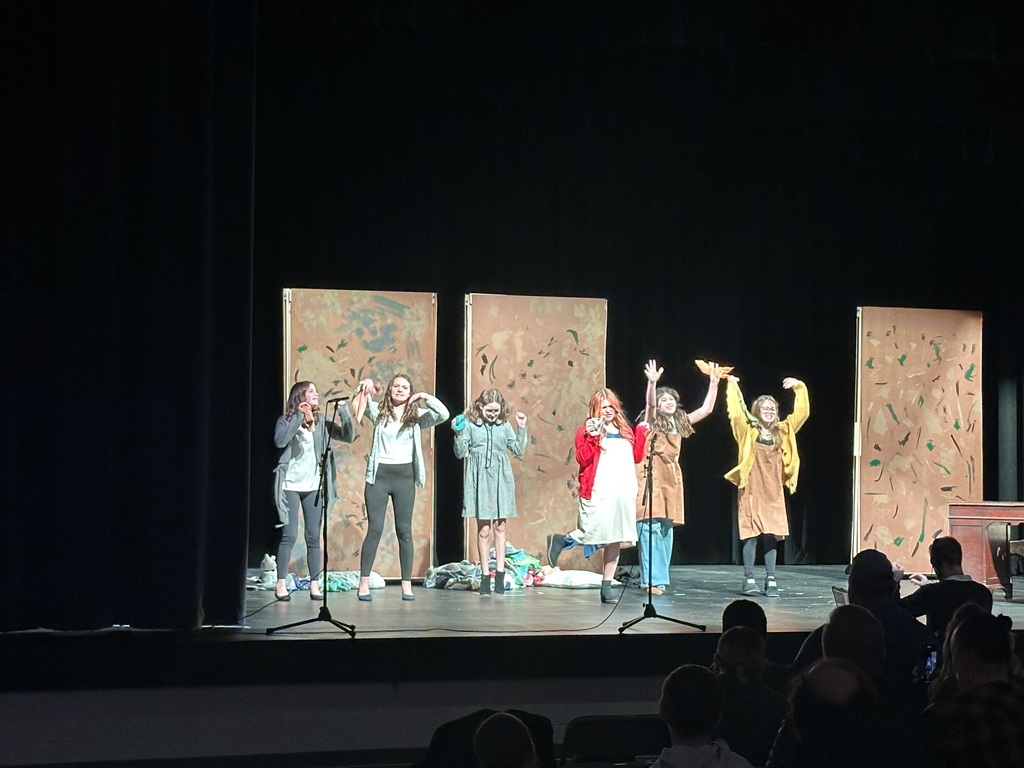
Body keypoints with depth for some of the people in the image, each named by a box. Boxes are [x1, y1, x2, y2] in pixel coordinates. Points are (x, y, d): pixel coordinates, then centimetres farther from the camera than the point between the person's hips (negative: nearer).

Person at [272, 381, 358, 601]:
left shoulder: (321, 422, 10)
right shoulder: (286, 421, 0)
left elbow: (349, 436, 4)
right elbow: (280, 441, -19)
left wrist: (343, 410, -6)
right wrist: (298, 417, -17)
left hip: (314, 486, 4)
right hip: (290, 486, -3)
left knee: (314, 537, 3)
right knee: (289, 536, -7)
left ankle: (314, 584, 5)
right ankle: (281, 584, -1)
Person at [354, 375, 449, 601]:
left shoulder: (417, 415, 4)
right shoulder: (379, 411, 5)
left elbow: (444, 415, -7)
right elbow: (361, 400, -6)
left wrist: (427, 398, -19)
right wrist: (364, 386, -27)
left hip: (404, 476, 1)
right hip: (379, 475, -1)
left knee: (404, 531, 5)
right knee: (375, 529, -3)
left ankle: (407, 584, 9)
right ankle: (364, 583, 1)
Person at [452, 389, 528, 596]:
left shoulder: (504, 426, 8)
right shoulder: (470, 425, -1)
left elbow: (519, 450, 12)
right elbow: (461, 453, 0)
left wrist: (522, 429, 2)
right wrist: (458, 434, -15)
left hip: (500, 479, 3)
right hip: (480, 479, -2)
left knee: (500, 527, 5)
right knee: (483, 529, -2)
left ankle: (500, 572, 9)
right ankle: (485, 575, 4)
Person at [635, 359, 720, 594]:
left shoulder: (680, 422, 15)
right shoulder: (652, 421, 0)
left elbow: (706, 409, 18)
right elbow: (650, 404, -21)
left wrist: (713, 384, 11)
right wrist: (652, 383, -38)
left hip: (672, 477, 6)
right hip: (651, 475, -6)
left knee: (666, 528, 6)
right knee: (651, 527, -12)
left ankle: (660, 578, 10)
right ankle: (650, 579, -13)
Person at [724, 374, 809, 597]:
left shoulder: (782, 432, 10)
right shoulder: (748, 432, 1)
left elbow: (802, 413, 8)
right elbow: (736, 413, -11)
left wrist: (799, 388, 1)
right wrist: (732, 387, -10)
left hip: (774, 493, 3)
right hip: (751, 491, -3)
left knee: (772, 535, 1)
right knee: (751, 535, -3)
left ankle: (771, 580, 5)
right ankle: (748, 579, 4)